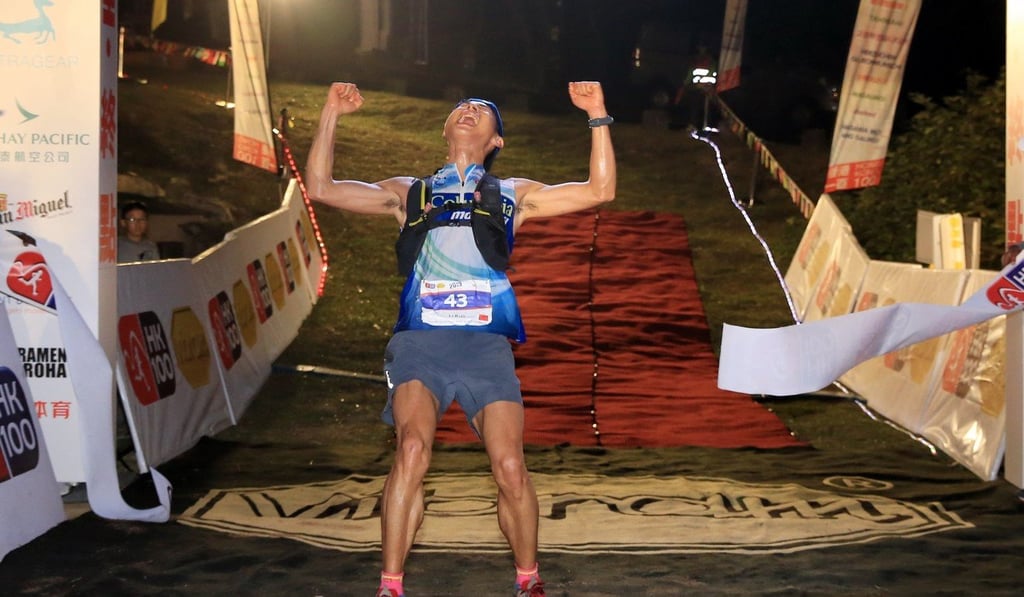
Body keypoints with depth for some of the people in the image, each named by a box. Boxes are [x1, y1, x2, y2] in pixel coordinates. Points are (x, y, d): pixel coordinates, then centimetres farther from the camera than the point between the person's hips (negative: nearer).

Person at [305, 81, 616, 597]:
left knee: (509, 466, -14)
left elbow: (600, 191, 14)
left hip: (486, 342, 0)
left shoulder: (513, 195, 23)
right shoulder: (409, 192, 24)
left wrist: (597, 117, 7)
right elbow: (321, 188, 19)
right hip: (420, 340, 0)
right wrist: (331, 115, 14)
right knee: (412, 449, -25)